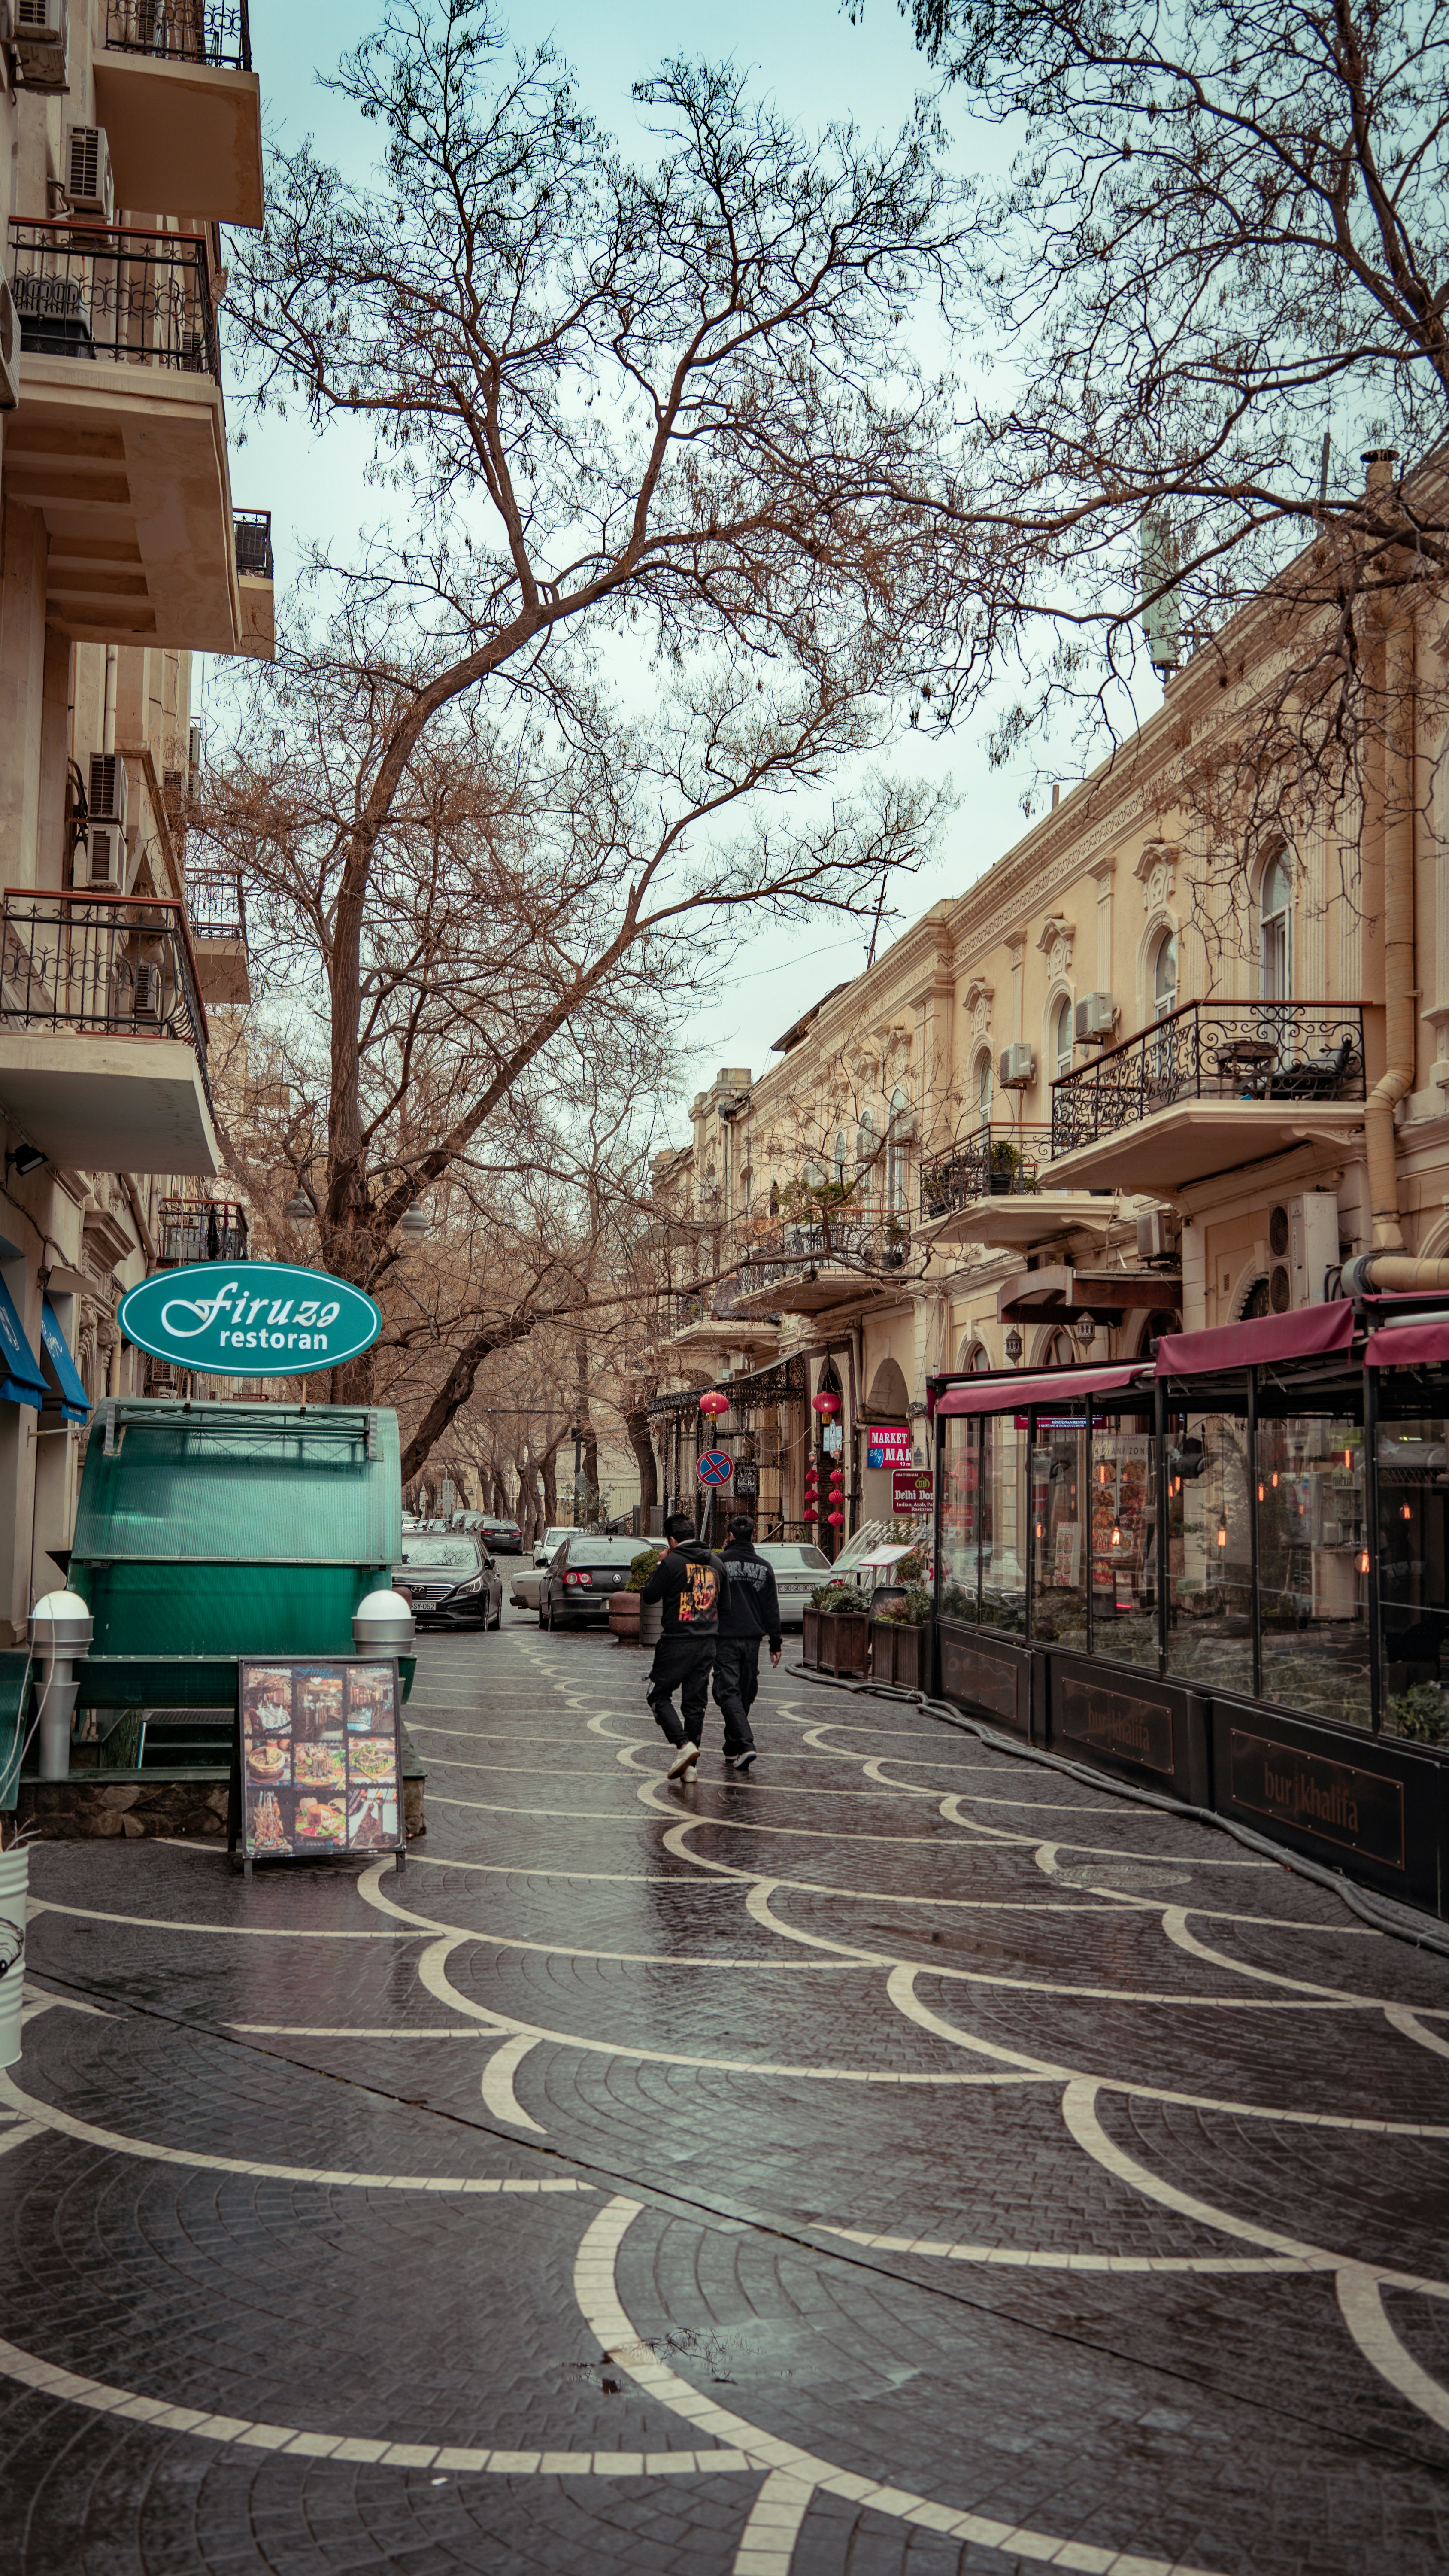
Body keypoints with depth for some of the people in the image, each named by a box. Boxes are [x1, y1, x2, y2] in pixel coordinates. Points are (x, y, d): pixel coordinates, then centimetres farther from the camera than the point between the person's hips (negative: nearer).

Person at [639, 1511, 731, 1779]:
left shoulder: (672, 1563, -11)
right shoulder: (717, 1563, 7)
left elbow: (649, 1596, -3)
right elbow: (726, 1601, 15)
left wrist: (660, 1565, 8)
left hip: (678, 1642, -6)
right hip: (709, 1642, 6)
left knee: (659, 1696, 7)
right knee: (695, 1702, 10)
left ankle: (684, 1745, -11)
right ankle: (690, 1767, 11)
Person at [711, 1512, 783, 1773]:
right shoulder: (764, 1567, 6)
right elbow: (772, 1608, 8)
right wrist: (776, 1642, 12)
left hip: (725, 1638, -4)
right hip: (753, 1639, 4)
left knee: (728, 1693, -6)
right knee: (745, 1695, 14)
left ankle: (745, 1745, -23)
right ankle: (733, 1749, 23)